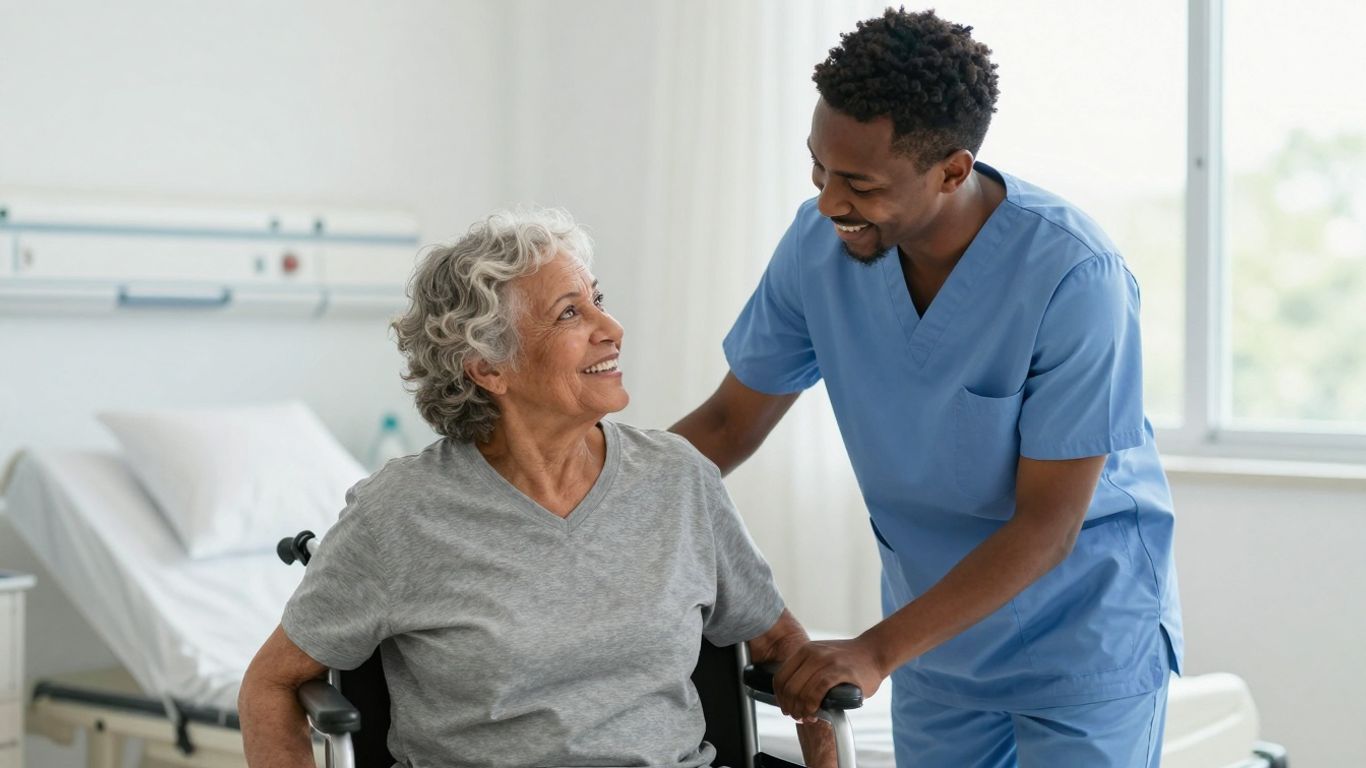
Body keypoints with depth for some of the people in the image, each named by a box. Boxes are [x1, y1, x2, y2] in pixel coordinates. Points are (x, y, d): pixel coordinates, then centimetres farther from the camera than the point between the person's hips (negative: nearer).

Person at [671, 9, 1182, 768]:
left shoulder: (1073, 277, -26)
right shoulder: (818, 244, -12)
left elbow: (1045, 527, -22)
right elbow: (729, 423, -1)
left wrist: (875, 651, -27)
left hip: (1085, 641, -4)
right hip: (933, 637, 4)